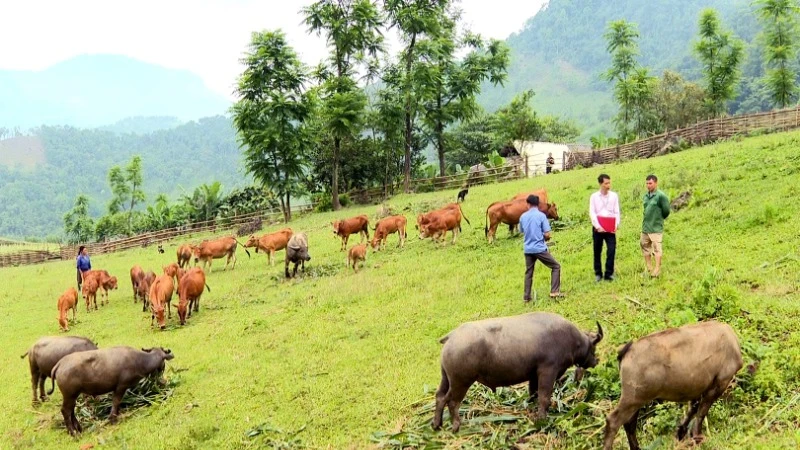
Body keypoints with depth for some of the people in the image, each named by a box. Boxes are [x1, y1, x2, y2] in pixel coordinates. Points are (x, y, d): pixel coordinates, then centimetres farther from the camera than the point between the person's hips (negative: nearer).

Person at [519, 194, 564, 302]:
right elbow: (547, 234, -12)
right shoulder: (541, 215, -9)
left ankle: (526, 296, 17)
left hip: (528, 249, 5)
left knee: (528, 272, 16)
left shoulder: (523, 217, 4)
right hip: (540, 248, -5)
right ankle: (554, 292, -1)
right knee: (556, 266, 8)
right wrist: (546, 238, 10)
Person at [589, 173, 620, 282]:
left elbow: (617, 212, 3)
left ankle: (609, 274, -2)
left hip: (610, 228, 0)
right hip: (598, 228, 0)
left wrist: (616, 225, -8)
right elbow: (592, 213, -3)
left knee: (611, 250, -10)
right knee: (597, 251, 7)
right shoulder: (594, 197, 2)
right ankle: (598, 274, 18)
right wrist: (598, 226, -12)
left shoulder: (614, 196, 4)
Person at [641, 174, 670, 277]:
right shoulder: (646, 196, 9)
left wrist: (659, 219, 5)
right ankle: (648, 268, 24)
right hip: (645, 227, 7)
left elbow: (666, 211, -7)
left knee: (656, 248, -4)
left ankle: (657, 269, 2)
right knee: (645, 246, 13)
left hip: (656, 228, -7)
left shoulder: (661, 196, -12)